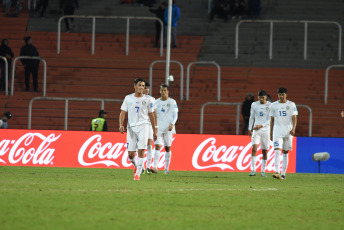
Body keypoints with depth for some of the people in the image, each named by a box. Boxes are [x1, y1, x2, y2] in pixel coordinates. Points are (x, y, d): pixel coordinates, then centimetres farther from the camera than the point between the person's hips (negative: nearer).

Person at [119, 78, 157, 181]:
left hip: (143, 126, -1)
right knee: (130, 154, -2)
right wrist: (121, 125, -10)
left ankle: (137, 173, -12)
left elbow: (151, 115, 12)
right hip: (131, 127, 1)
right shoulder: (128, 98, 7)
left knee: (141, 150, -16)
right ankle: (136, 166, 30)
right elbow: (123, 112, 6)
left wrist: (155, 130, 12)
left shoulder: (147, 99, 6)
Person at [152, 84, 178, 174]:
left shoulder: (172, 102, 3)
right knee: (157, 146, -13)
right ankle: (155, 166, -22)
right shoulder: (156, 102, 10)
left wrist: (172, 124, -15)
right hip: (158, 128, 1)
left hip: (168, 128, -1)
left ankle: (166, 168, 14)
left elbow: (175, 115, -1)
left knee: (168, 148, 5)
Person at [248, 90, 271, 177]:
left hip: (266, 130, -1)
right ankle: (253, 170, -17)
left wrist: (261, 125, -20)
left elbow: (270, 120, -9)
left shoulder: (270, 106, -4)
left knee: (265, 151, 3)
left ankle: (263, 171, 13)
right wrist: (250, 129, 13)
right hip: (256, 130, 1)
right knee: (254, 148, -14)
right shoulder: (254, 105, 6)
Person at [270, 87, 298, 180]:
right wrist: (271, 133, 11)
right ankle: (277, 172, -25)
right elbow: (272, 120, 12)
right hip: (277, 131, 0)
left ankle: (283, 174, 10)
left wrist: (293, 128, -19)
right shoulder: (274, 105, 7)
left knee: (285, 153, 5)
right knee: (277, 151, -15)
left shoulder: (291, 105, 3)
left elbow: (294, 117, -3)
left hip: (288, 132, 0)